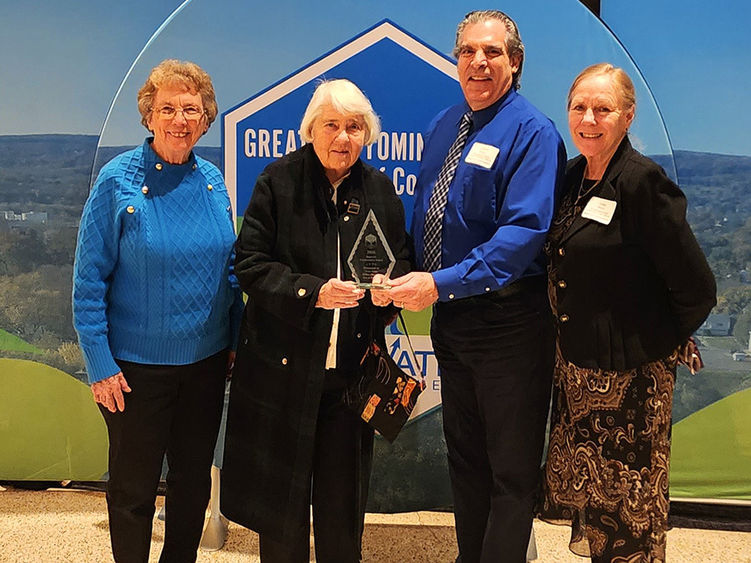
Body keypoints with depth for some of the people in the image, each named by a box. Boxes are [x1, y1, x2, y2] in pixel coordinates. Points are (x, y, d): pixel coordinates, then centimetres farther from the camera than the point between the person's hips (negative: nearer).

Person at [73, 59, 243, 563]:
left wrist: (235, 340, 8)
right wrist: (100, 364, -12)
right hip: (137, 366, -4)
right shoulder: (119, 180, -12)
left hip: (206, 360, 4)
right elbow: (89, 279, -10)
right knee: (134, 488, 11)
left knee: (194, 479, 18)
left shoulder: (213, 181, 1)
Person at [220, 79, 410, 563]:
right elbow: (250, 263, -8)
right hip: (284, 366, -2)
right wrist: (311, 291, -21)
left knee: (343, 495, 11)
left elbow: (401, 263, 10)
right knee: (281, 493, 10)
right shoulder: (278, 181, -4)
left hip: (351, 369, 2)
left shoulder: (380, 189, 5)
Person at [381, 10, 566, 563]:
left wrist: (443, 283, -31)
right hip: (450, 315, 8)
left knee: (512, 469, 7)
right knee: (464, 455, 22)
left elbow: (524, 231, -25)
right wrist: (413, 280, 5)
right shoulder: (443, 126, 9)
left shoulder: (532, 132, -14)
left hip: (509, 322, -8)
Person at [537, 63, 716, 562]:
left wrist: (667, 341, -3)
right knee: (580, 485, 19)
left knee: (629, 502, 7)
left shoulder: (643, 182, -18)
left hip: (630, 374, -8)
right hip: (576, 365, 8)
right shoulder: (574, 176, 6)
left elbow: (696, 287, -17)